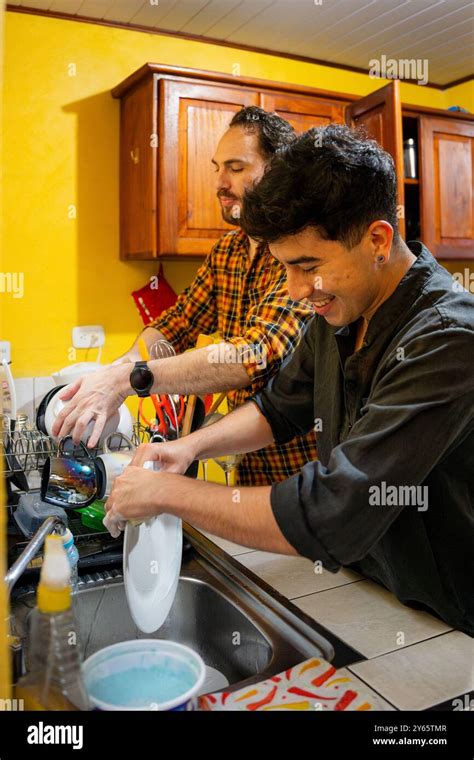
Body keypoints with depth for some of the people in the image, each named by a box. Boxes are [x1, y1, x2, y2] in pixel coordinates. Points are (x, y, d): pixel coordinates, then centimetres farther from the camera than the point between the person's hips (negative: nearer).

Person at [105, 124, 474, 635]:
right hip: (356, 585, 6)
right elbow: (281, 409, 11)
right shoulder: (339, 311, -3)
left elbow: (326, 519, -34)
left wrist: (169, 492, -24)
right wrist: (191, 446, -6)